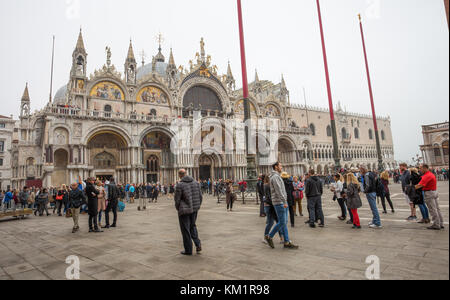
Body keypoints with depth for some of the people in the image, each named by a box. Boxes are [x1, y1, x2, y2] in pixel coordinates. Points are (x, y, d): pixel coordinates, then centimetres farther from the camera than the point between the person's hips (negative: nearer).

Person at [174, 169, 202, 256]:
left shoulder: (179, 185, -13)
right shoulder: (196, 183, 2)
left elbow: (177, 200, -9)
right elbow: (200, 197, 5)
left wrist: (178, 209, 8)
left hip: (184, 210, -5)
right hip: (194, 209, 5)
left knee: (185, 230, 7)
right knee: (192, 226, 23)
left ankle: (188, 250, 15)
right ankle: (198, 243, 8)